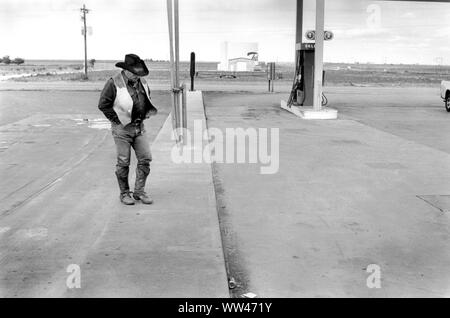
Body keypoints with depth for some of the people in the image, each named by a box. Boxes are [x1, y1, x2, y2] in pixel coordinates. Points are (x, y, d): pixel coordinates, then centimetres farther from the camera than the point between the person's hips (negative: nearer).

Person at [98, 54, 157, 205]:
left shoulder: (142, 82, 7)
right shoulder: (114, 83, -12)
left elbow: (148, 100, 24)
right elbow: (103, 104, -11)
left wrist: (145, 115, 13)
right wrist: (117, 120, -10)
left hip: (139, 127, 6)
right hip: (122, 129, -6)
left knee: (145, 159, 2)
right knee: (123, 163, 1)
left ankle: (139, 191, 14)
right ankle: (124, 193, 16)